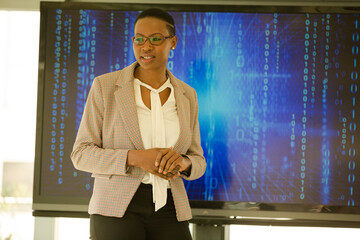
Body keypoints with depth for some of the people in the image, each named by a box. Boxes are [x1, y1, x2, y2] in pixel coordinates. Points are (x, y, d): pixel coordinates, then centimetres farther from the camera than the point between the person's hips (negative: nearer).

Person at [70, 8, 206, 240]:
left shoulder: (187, 96, 10)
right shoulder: (105, 86, -1)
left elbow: (197, 163, 12)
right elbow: (82, 154, -3)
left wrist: (182, 162, -13)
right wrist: (135, 158, -19)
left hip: (169, 212, 4)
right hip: (118, 208, -4)